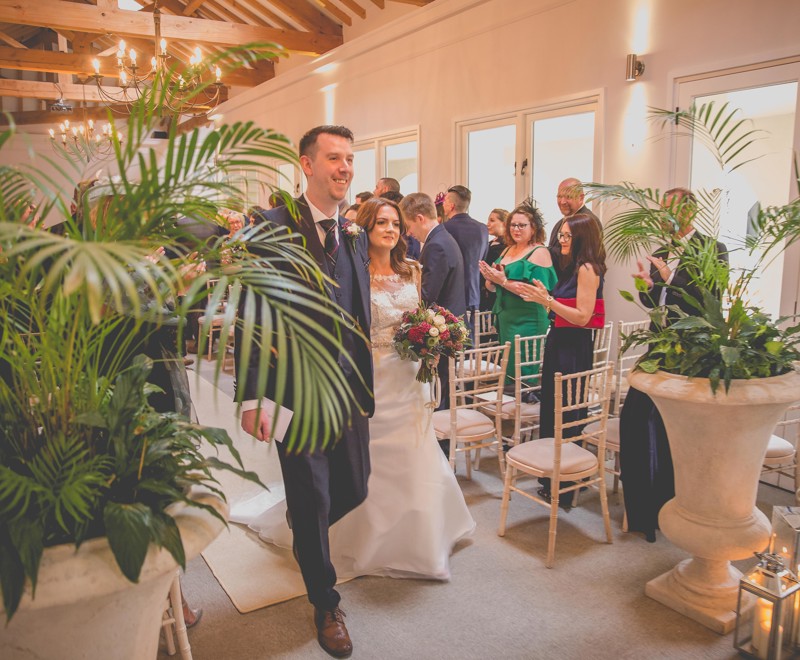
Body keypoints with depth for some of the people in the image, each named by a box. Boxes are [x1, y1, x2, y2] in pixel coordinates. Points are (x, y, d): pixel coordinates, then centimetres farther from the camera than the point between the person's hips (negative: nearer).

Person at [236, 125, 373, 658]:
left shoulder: (355, 235, 9)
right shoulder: (272, 228, -10)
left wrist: (366, 387, 13)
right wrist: (252, 397, -18)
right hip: (297, 394, -6)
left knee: (354, 491, 15)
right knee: (311, 501, 8)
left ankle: (307, 540, 51)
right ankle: (326, 604, 33)